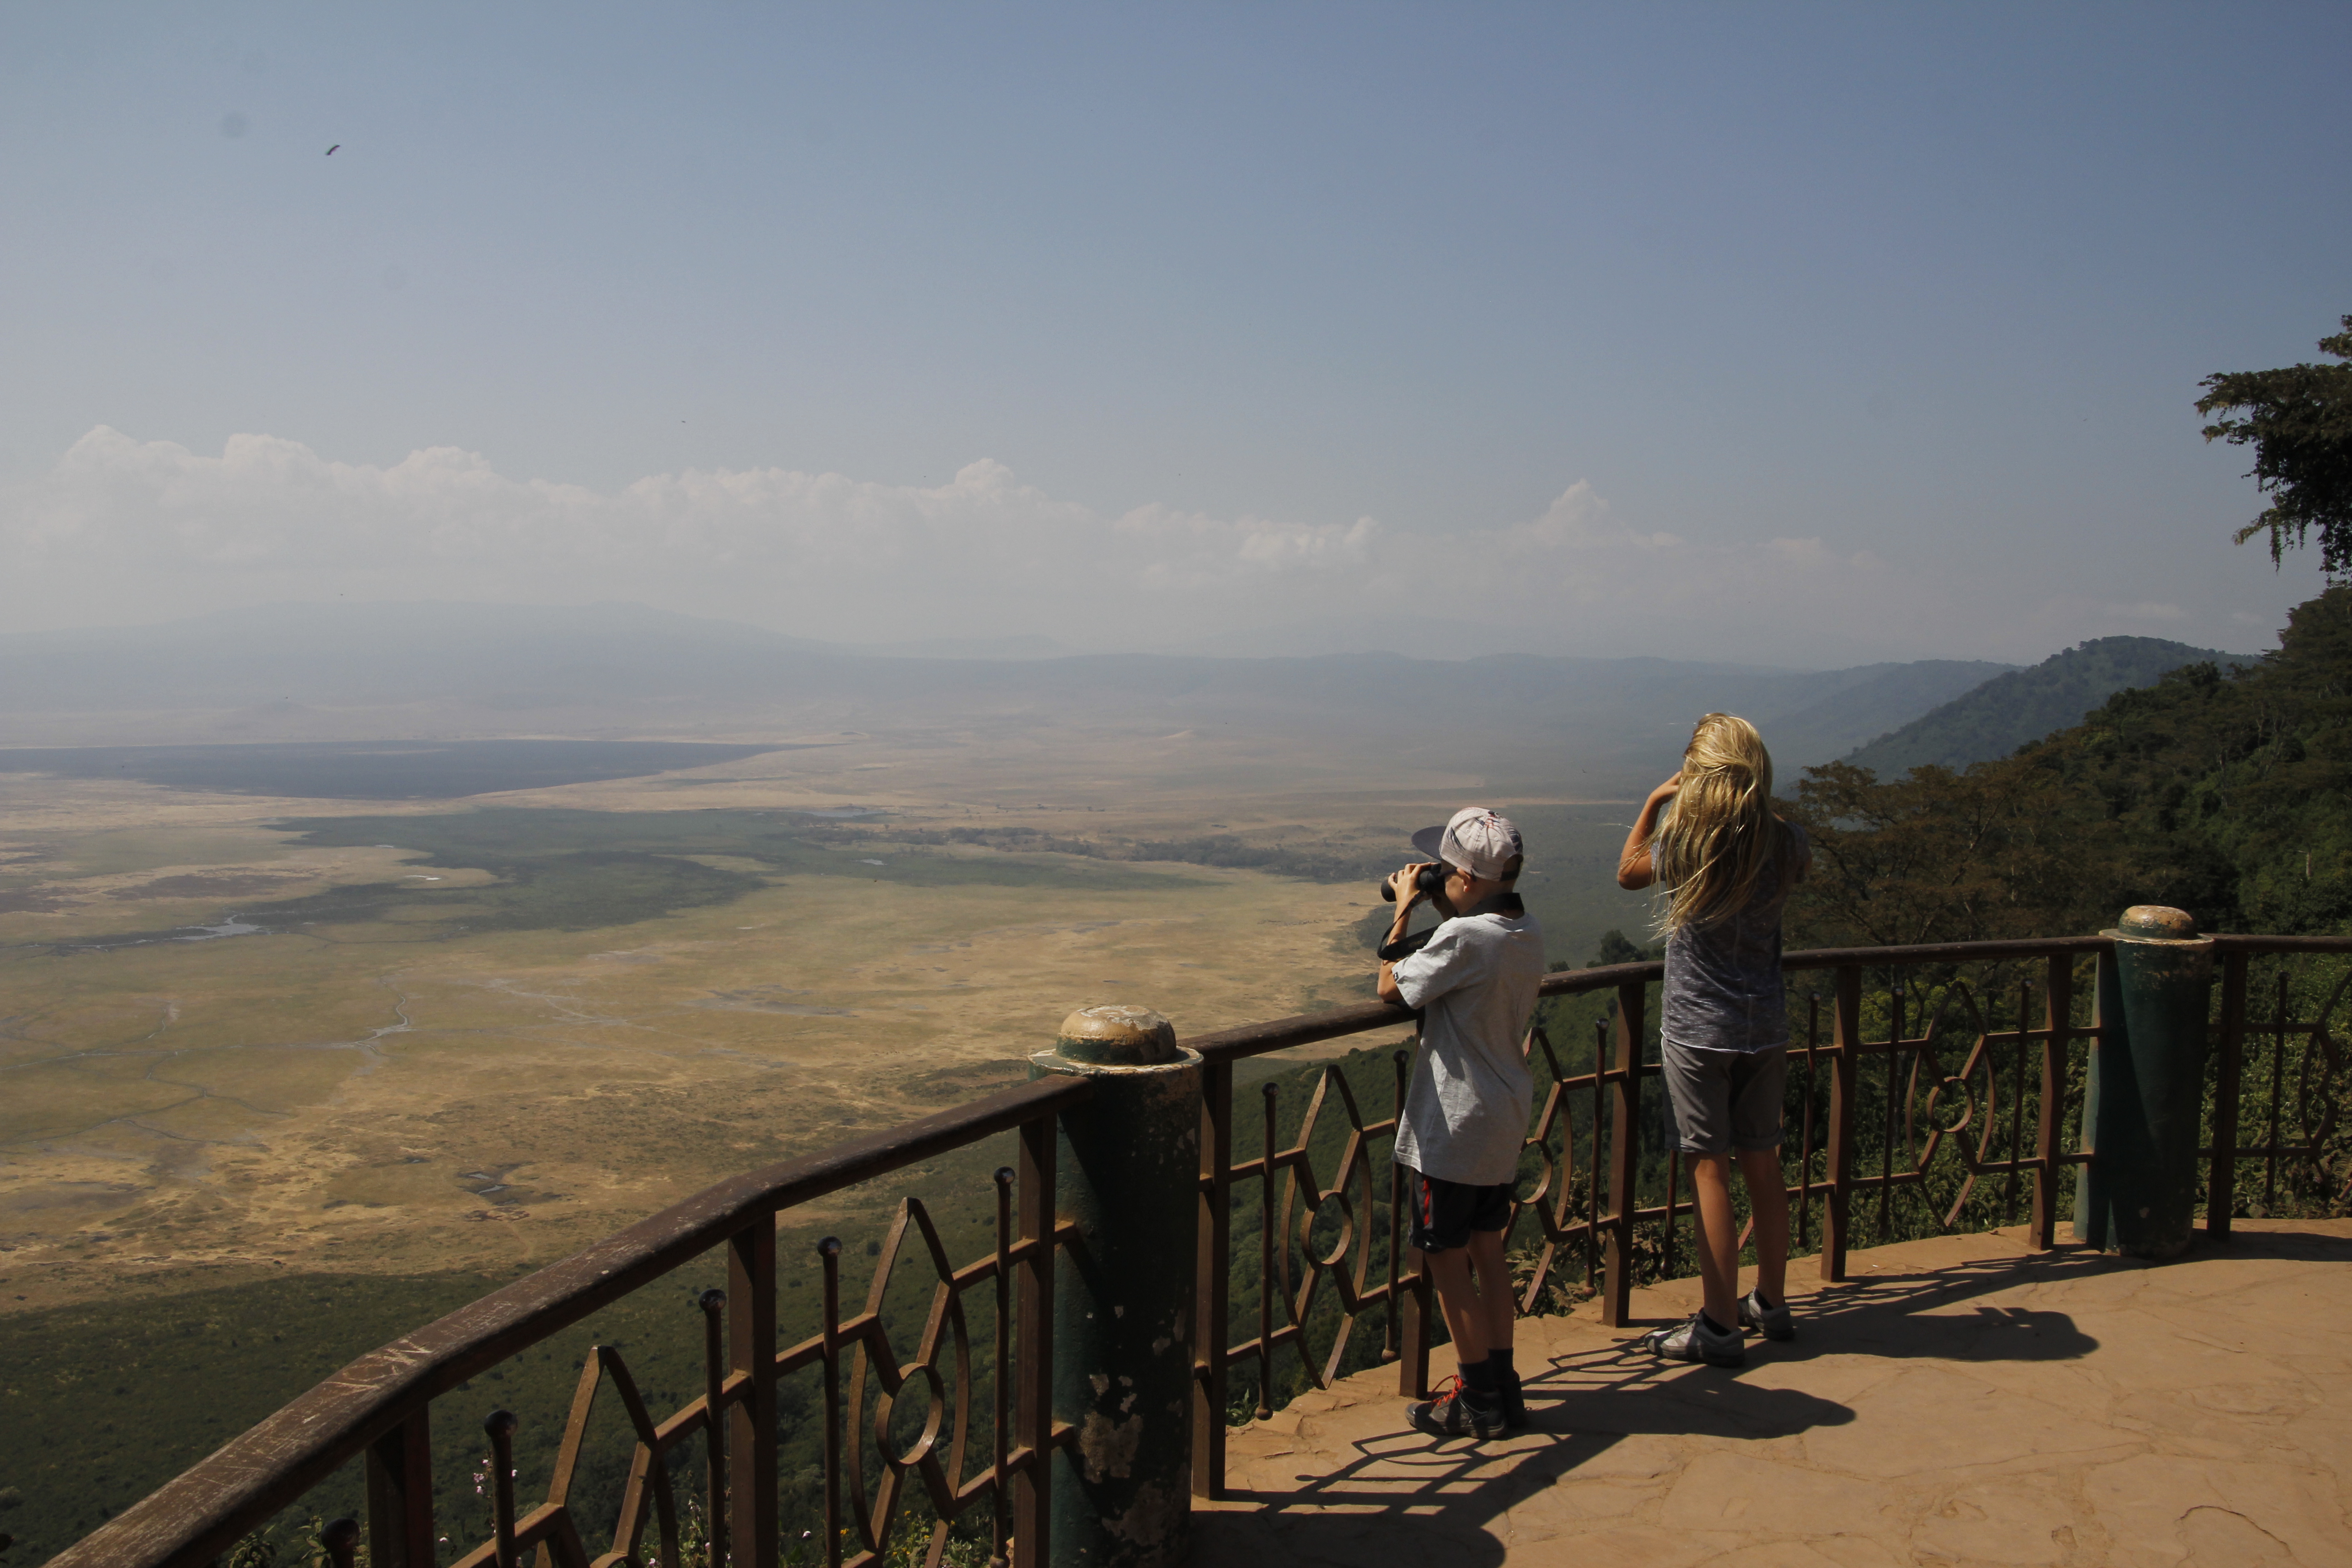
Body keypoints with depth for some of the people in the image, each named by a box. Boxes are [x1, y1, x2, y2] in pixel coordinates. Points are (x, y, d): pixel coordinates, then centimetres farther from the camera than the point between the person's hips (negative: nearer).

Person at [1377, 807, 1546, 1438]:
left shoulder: (1463, 937, -23)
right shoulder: (1529, 933, 2)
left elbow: (1391, 988, -12)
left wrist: (1404, 911, -5)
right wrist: (1447, 911, 8)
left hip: (1453, 1125, -9)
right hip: (1504, 1122, 9)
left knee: (1447, 1261, 4)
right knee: (1487, 1250, 18)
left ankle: (1479, 1400, 13)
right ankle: (1501, 1385, 27)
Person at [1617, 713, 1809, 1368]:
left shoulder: (1681, 844, -15)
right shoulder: (1784, 844, -6)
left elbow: (1627, 871, 6)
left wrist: (1654, 802, 11)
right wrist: (1758, 811, 20)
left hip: (1697, 1031, -4)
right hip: (1765, 1028, 4)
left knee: (1710, 1171, 1)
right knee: (1762, 1164, 16)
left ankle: (1720, 1325, 7)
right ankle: (1771, 1302, 30)